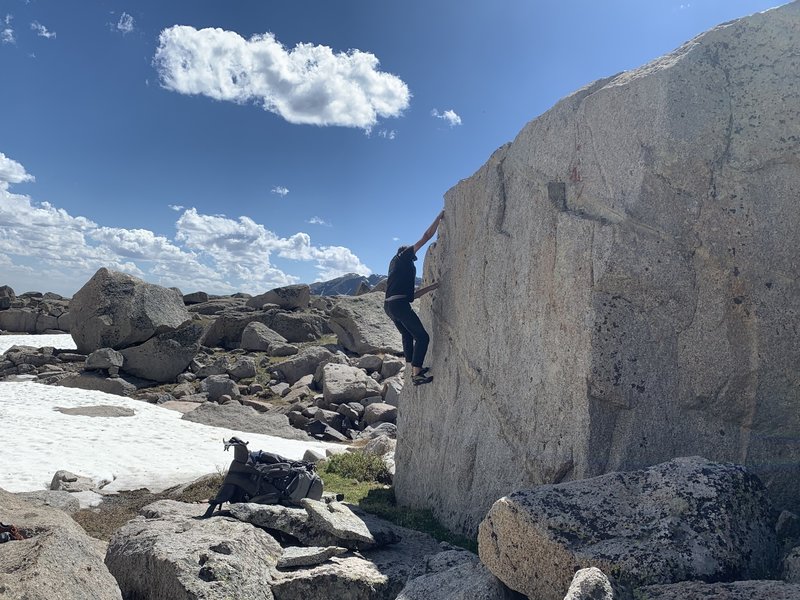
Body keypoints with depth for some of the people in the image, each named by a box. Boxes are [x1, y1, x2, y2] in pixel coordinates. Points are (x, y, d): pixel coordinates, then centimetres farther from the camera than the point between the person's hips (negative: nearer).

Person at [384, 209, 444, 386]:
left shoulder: (396, 266, 30)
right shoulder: (403, 256, 9)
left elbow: (412, 295, 30)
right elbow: (426, 236, 4)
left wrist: (432, 286, 32)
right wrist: (439, 217, 13)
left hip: (389, 305, 9)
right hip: (399, 303, -9)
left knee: (408, 335, 23)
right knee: (422, 337, -5)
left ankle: (413, 369, 22)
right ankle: (416, 375, -10)